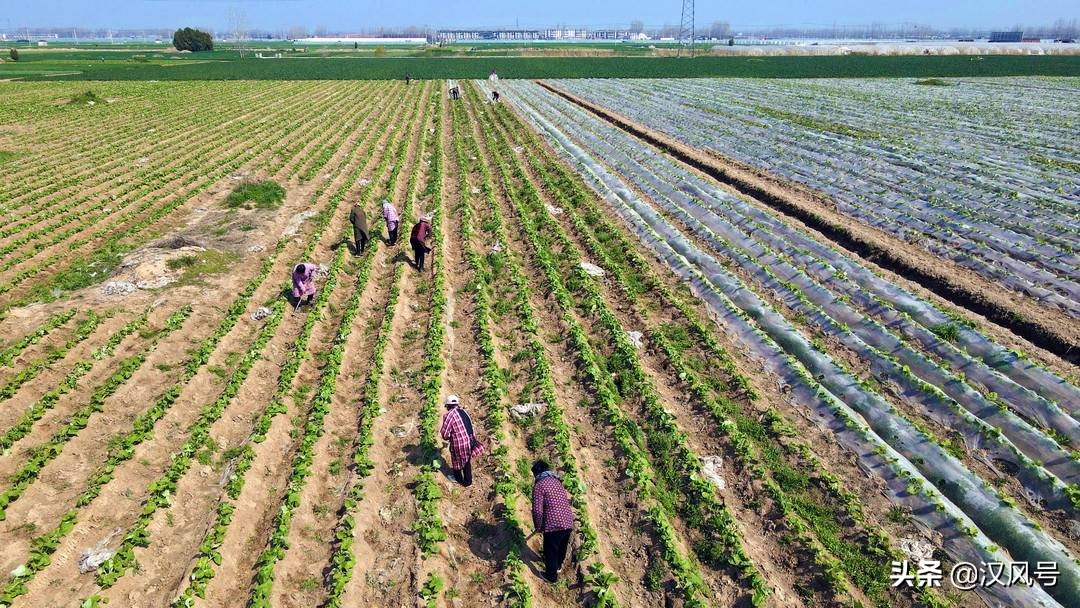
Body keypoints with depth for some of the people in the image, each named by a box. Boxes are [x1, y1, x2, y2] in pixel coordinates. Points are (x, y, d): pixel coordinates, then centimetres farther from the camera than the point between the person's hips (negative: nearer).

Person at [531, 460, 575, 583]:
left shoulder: (538, 486, -11)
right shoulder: (556, 481, 11)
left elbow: (537, 510, -17)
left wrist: (538, 527, -1)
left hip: (553, 524, -7)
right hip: (568, 521, 7)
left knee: (551, 551, 16)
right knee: (562, 546, 29)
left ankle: (552, 575, 33)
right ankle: (558, 565, 51)